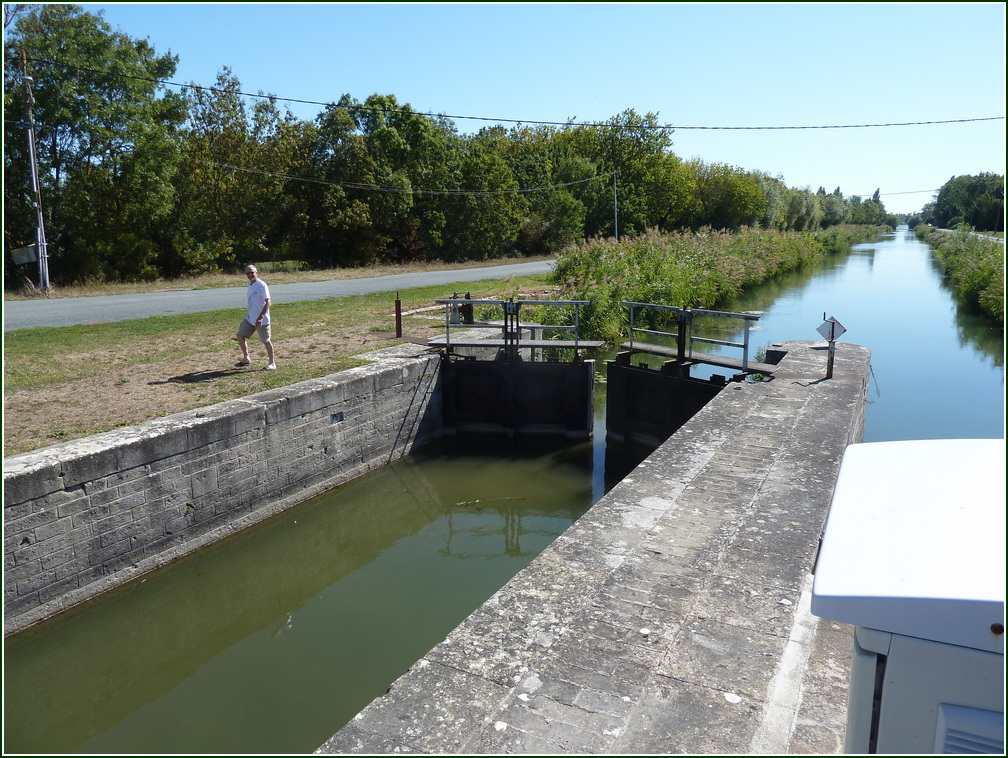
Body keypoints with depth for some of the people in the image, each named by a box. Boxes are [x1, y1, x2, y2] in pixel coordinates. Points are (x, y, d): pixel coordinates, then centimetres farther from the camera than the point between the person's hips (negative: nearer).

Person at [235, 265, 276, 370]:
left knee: (266, 341, 0)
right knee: (240, 335, 8)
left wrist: (260, 318, -29)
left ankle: (272, 363, 14)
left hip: (262, 320, -8)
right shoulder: (250, 284, 10)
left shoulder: (262, 285, -17)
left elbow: (268, 303, -23)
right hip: (250, 318, 8)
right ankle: (246, 359, 21)